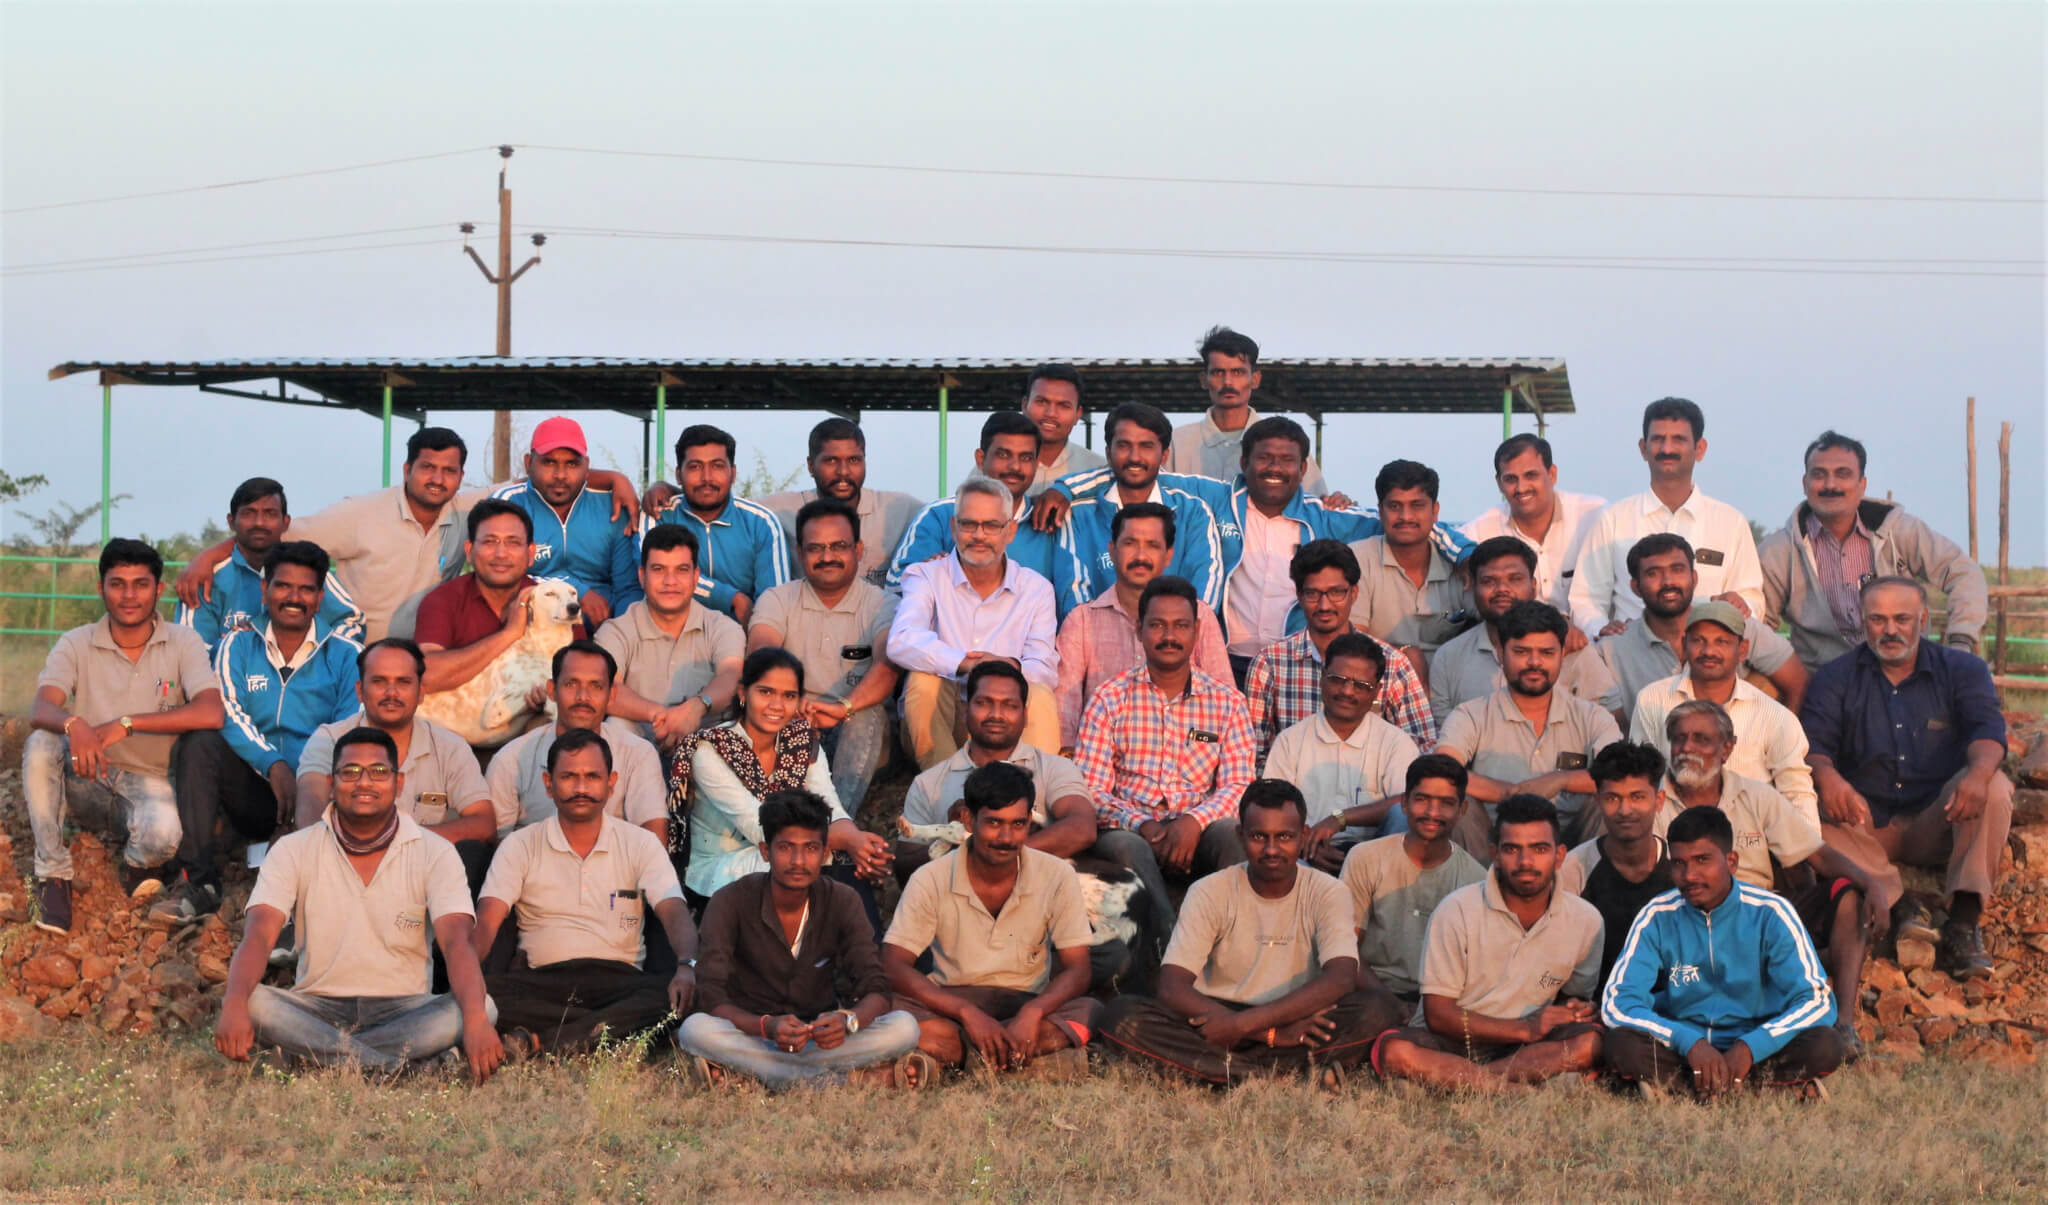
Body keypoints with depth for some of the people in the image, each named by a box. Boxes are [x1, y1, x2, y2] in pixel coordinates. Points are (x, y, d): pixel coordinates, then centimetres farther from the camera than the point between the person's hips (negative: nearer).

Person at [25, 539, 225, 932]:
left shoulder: (183, 644, -6)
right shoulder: (76, 644, -2)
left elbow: (211, 714, -21)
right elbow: (40, 711, -17)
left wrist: (124, 724, -25)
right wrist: (74, 724, -43)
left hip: (148, 777, -2)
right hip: (85, 777, 2)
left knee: (163, 833, -36)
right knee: (40, 744, -30)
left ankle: (136, 863, 5)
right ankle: (53, 874, -18)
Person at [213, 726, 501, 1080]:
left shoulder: (435, 854, -1)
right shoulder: (293, 850, 1)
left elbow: (457, 941, -15)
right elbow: (259, 935, -13)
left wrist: (476, 1022, -36)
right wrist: (235, 1006, -36)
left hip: (403, 1009, 0)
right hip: (316, 1008, 0)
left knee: (484, 1008, -28)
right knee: (251, 1001, -30)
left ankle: (321, 1052, -29)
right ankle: (407, 1066, -34)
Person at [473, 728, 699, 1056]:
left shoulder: (640, 844, 11)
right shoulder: (520, 847, 11)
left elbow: (674, 914, -3)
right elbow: (487, 921, -1)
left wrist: (687, 966, -26)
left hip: (619, 981, 0)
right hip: (542, 984, 0)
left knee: (678, 995, -33)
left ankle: (542, 1041, -36)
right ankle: (612, 1028, -31)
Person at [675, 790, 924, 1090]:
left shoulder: (842, 902, -4)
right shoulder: (730, 903, -11)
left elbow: (876, 990, -10)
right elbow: (711, 999, -20)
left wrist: (848, 1020, -35)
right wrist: (767, 1026, -39)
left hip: (820, 1037, 1)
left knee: (904, 1027, -24)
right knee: (695, 1029, -35)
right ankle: (846, 1078, -33)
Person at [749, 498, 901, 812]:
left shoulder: (881, 604, 3)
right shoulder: (778, 599, 8)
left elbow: (889, 664, -18)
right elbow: (761, 652, -13)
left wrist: (846, 707, -38)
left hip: (857, 732, -1)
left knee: (868, 714, -33)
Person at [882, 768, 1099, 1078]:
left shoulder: (1057, 876, -3)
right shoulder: (931, 881, -6)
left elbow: (1077, 970, -6)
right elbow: (893, 968, -12)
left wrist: (1033, 1011, -28)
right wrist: (968, 1013, -28)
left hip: (1027, 1005, 1)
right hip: (951, 1004, -1)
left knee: (1090, 1012, -31)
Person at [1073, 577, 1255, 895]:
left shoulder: (1228, 703, 13)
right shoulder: (1110, 699, 9)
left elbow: (1240, 785, 2)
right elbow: (1089, 789, 1)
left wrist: (1194, 822, -19)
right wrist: (1143, 826, -18)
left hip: (1198, 833, 1)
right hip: (1132, 831, -1)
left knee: (1231, 833, -33)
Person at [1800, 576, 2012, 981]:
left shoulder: (1961, 670, 7)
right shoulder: (1836, 678, 9)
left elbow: (1987, 728, -11)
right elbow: (1812, 744, -4)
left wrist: (1979, 772, -36)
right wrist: (1827, 777, -31)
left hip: (1939, 824, 0)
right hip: (1867, 828, 0)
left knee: (1994, 787, -30)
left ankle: (1963, 922, -33)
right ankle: (1897, 903, -35)